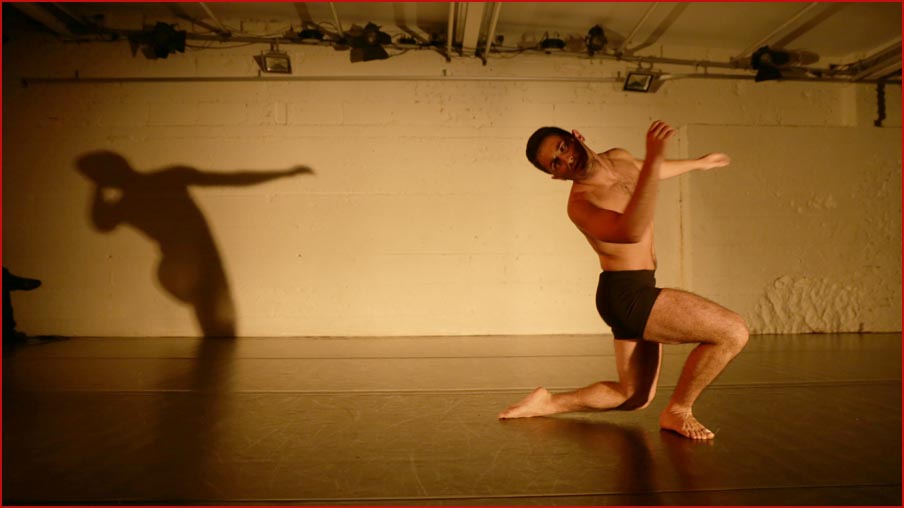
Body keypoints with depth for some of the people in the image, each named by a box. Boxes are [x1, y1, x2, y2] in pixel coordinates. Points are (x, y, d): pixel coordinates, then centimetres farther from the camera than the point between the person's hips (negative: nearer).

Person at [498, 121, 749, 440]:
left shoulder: (620, 159, 6)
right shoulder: (580, 204, -21)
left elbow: (650, 172, 30)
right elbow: (632, 231, -41)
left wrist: (699, 163, 44)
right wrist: (654, 159, -46)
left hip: (634, 295, 9)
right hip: (627, 295, -9)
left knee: (634, 397, 19)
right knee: (734, 332, -15)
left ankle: (547, 404, 22)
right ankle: (677, 411, -1)